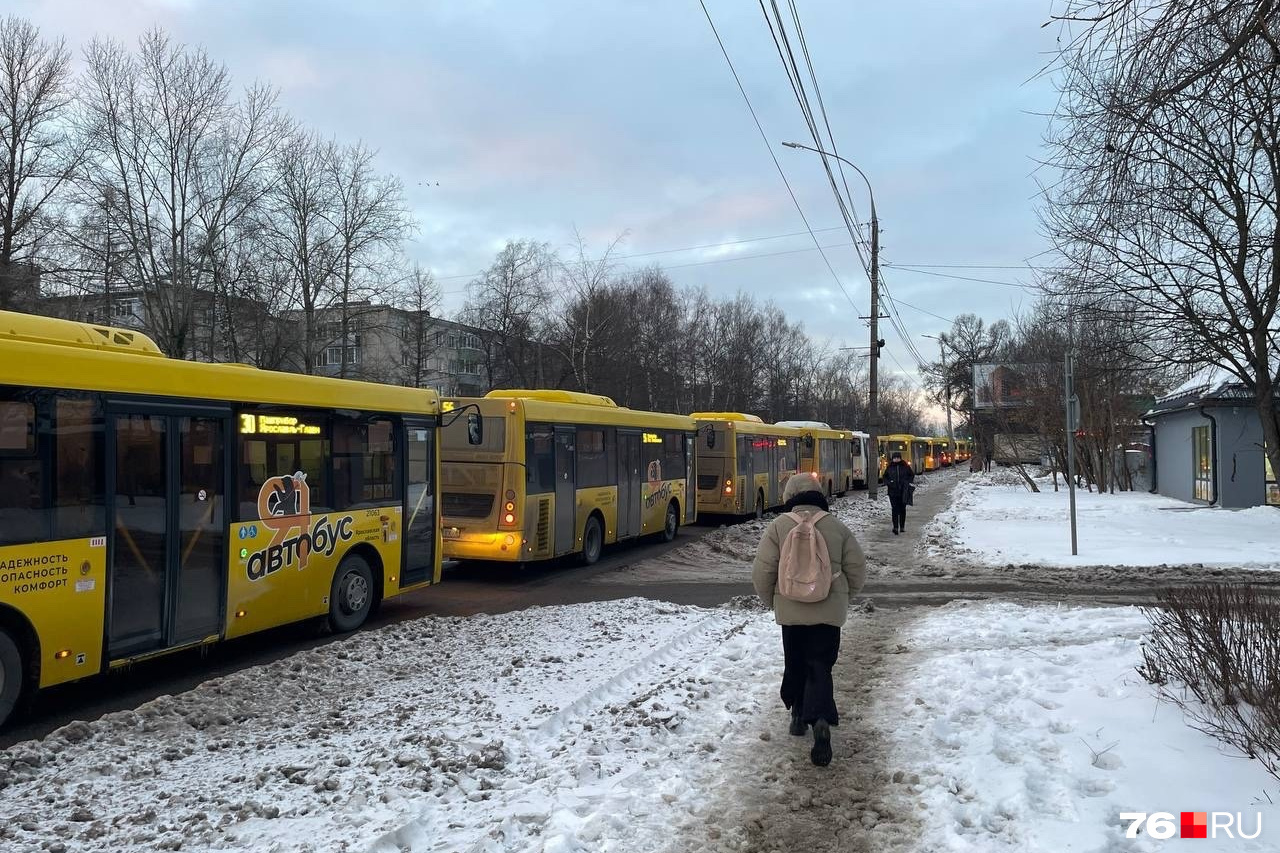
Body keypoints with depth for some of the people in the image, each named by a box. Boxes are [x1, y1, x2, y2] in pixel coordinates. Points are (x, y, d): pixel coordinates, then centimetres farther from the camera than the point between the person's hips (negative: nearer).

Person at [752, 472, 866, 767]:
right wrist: (843, 596, 19)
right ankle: (821, 719, -19)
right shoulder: (837, 526, -2)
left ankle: (799, 715, 31)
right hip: (829, 611, 0)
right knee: (820, 666, 2)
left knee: (795, 664, 19)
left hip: (791, 610, 0)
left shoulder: (778, 526, -6)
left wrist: (770, 601, 11)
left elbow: (762, 571, -7)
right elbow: (857, 568, 2)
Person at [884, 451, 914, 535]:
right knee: (895, 509, -7)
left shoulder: (905, 467, 2)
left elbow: (912, 474, 14)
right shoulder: (889, 468, 4)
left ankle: (902, 526, 21)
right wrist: (886, 484, 1)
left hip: (903, 491, 0)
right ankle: (895, 527, -10)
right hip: (893, 491, 0)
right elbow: (885, 476, 18)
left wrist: (908, 483, 1)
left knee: (902, 509, 9)